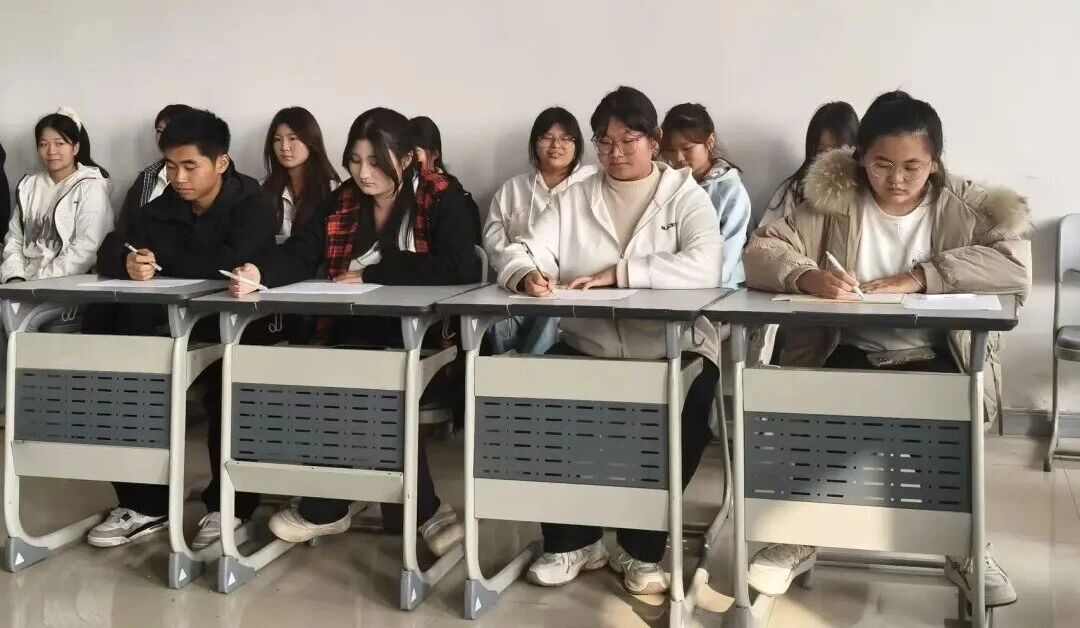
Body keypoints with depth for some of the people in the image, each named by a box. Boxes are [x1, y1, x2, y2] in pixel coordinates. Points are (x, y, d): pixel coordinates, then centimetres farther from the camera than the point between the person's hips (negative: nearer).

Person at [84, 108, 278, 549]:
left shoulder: (251, 203, -8)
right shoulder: (164, 207, 10)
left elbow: (237, 262, -26)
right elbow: (108, 253, 5)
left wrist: (161, 262, -13)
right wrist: (129, 263, -21)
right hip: (172, 326, 6)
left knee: (224, 381, -34)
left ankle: (230, 503, -14)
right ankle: (145, 502, -2)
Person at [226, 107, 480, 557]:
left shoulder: (441, 199, -5)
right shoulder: (341, 202, 10)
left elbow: (459, 267, -20)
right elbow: (299, 254, -3)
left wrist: (369, 274, -17)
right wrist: (258, 271, -27)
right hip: (355, 331, 4)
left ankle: (326, 507, -13)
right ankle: (420, 510, -15)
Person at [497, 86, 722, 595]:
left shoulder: (686, 195, 4)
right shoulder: (574, 199, 12)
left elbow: (704, 266, -15)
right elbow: (518, 253, 3)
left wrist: (616, 273, -22)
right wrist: (527, 274, -22)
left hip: (671, 352, -2)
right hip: (586, 350, 3)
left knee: (683, 415, -31)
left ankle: (641, 547, -5)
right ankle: (572, 539, -2)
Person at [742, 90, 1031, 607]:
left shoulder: (964, 206, 1)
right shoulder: (833, 201, 1)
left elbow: (1016, 265, -16)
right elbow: (760, 254, -8)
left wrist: (917, 279, -24)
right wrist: (807, 276, -30)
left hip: (933, 358, 0)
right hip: (848, 354, 0)